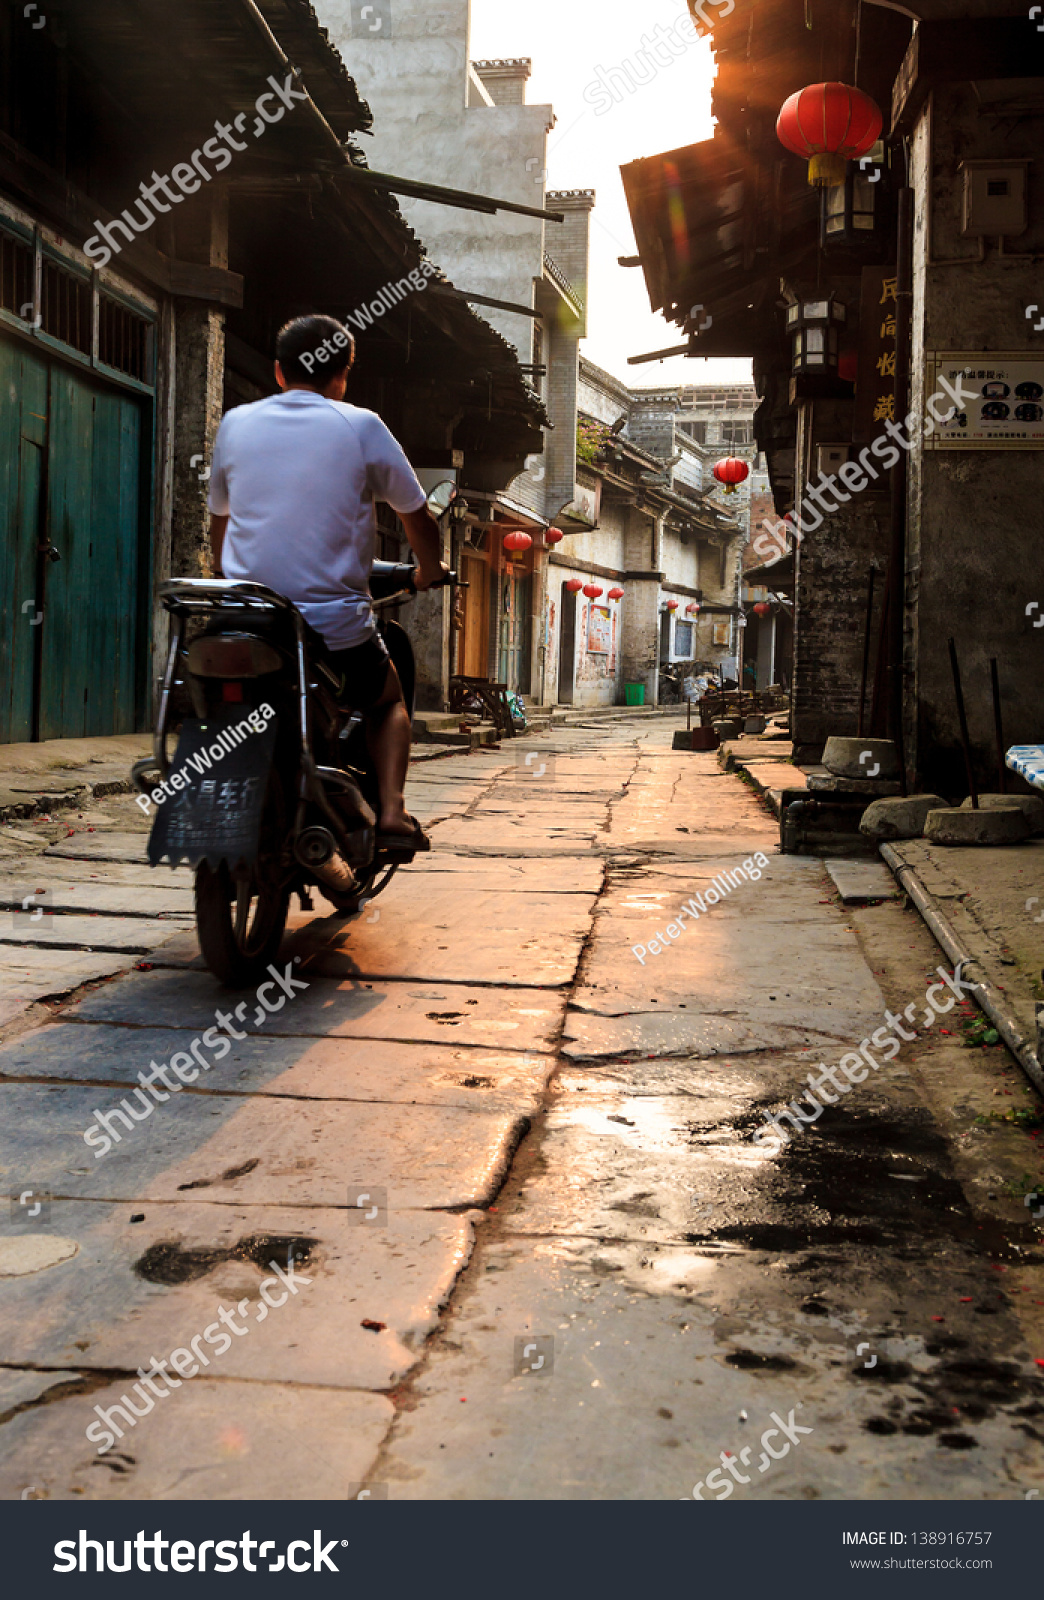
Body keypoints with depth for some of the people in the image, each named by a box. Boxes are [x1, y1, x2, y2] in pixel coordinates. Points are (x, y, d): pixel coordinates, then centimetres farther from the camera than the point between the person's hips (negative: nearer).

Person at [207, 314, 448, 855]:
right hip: (335, 624, -3)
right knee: (389, 700, 25)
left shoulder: (235, 424, 9)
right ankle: (391, 811, 5)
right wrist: (430, 572, 29)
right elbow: (417, 518, 8)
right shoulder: (360, 427, -1)